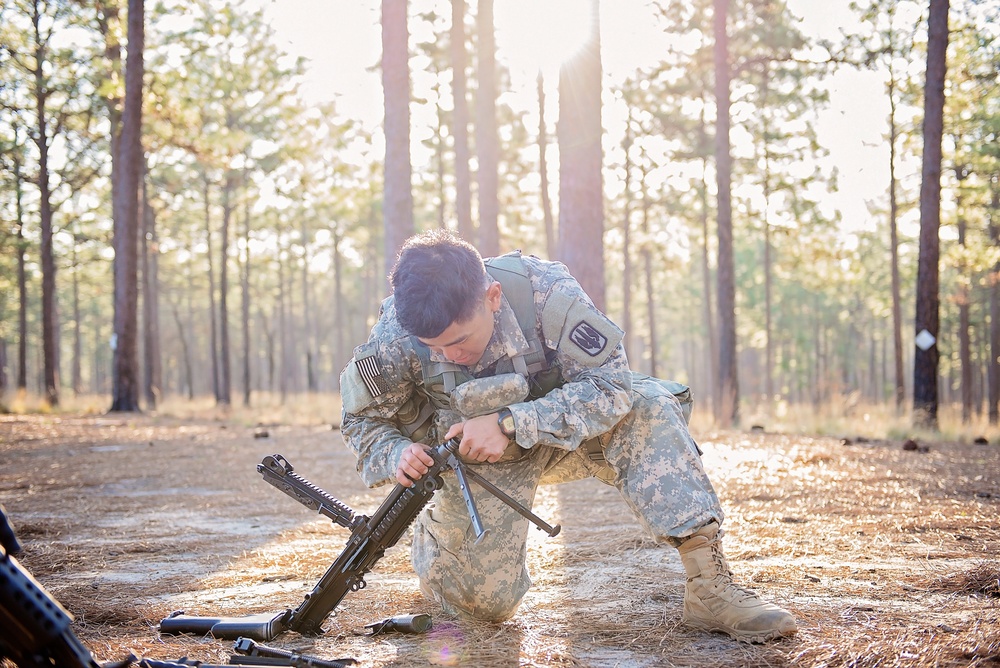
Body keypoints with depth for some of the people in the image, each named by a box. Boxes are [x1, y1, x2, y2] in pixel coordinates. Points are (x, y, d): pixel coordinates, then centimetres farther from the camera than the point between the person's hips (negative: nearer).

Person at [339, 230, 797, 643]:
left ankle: (708, 581, -27)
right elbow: (363, 419, -10)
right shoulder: (396, 333, -26)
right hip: (475, 459, 0)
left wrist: (509, 422, -40)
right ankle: (429, 533, 28)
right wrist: (396, 454, -33)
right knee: (485, 601, -8)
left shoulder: (544, 289, -30)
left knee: (650, 407, -28)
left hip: (561, 432, 0)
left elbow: (611, 384, -31)